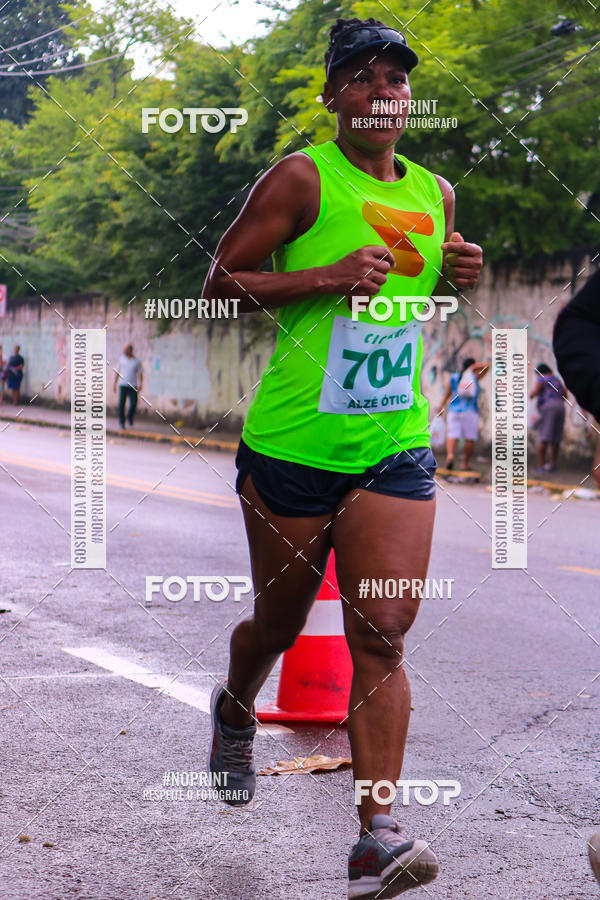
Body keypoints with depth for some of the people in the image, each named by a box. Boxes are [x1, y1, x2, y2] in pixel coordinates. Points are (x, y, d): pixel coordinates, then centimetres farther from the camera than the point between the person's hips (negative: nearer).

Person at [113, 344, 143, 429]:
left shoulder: (137, 362, 4)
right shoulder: (122, 359, 8)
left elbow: (140, 374, 1)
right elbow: (118, 372, 14)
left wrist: (140, 384, -15)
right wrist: (115, 383, 12)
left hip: (133, 386, -1)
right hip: (122, 385, 1)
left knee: (133, 404, -9)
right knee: (121, 404, -8)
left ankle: (130, 417, 19)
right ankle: (121, 422, 2)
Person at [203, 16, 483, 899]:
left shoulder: (436, 194, 10)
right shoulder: (302, 179, -7)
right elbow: (220, 283, -7)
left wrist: (458, 277, 3)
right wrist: (327, 277, -19)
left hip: (397, 447, 3)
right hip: (294, 444, -3)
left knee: (382, 635, -8)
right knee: (280, 622, 13)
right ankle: (234, 712, 47)